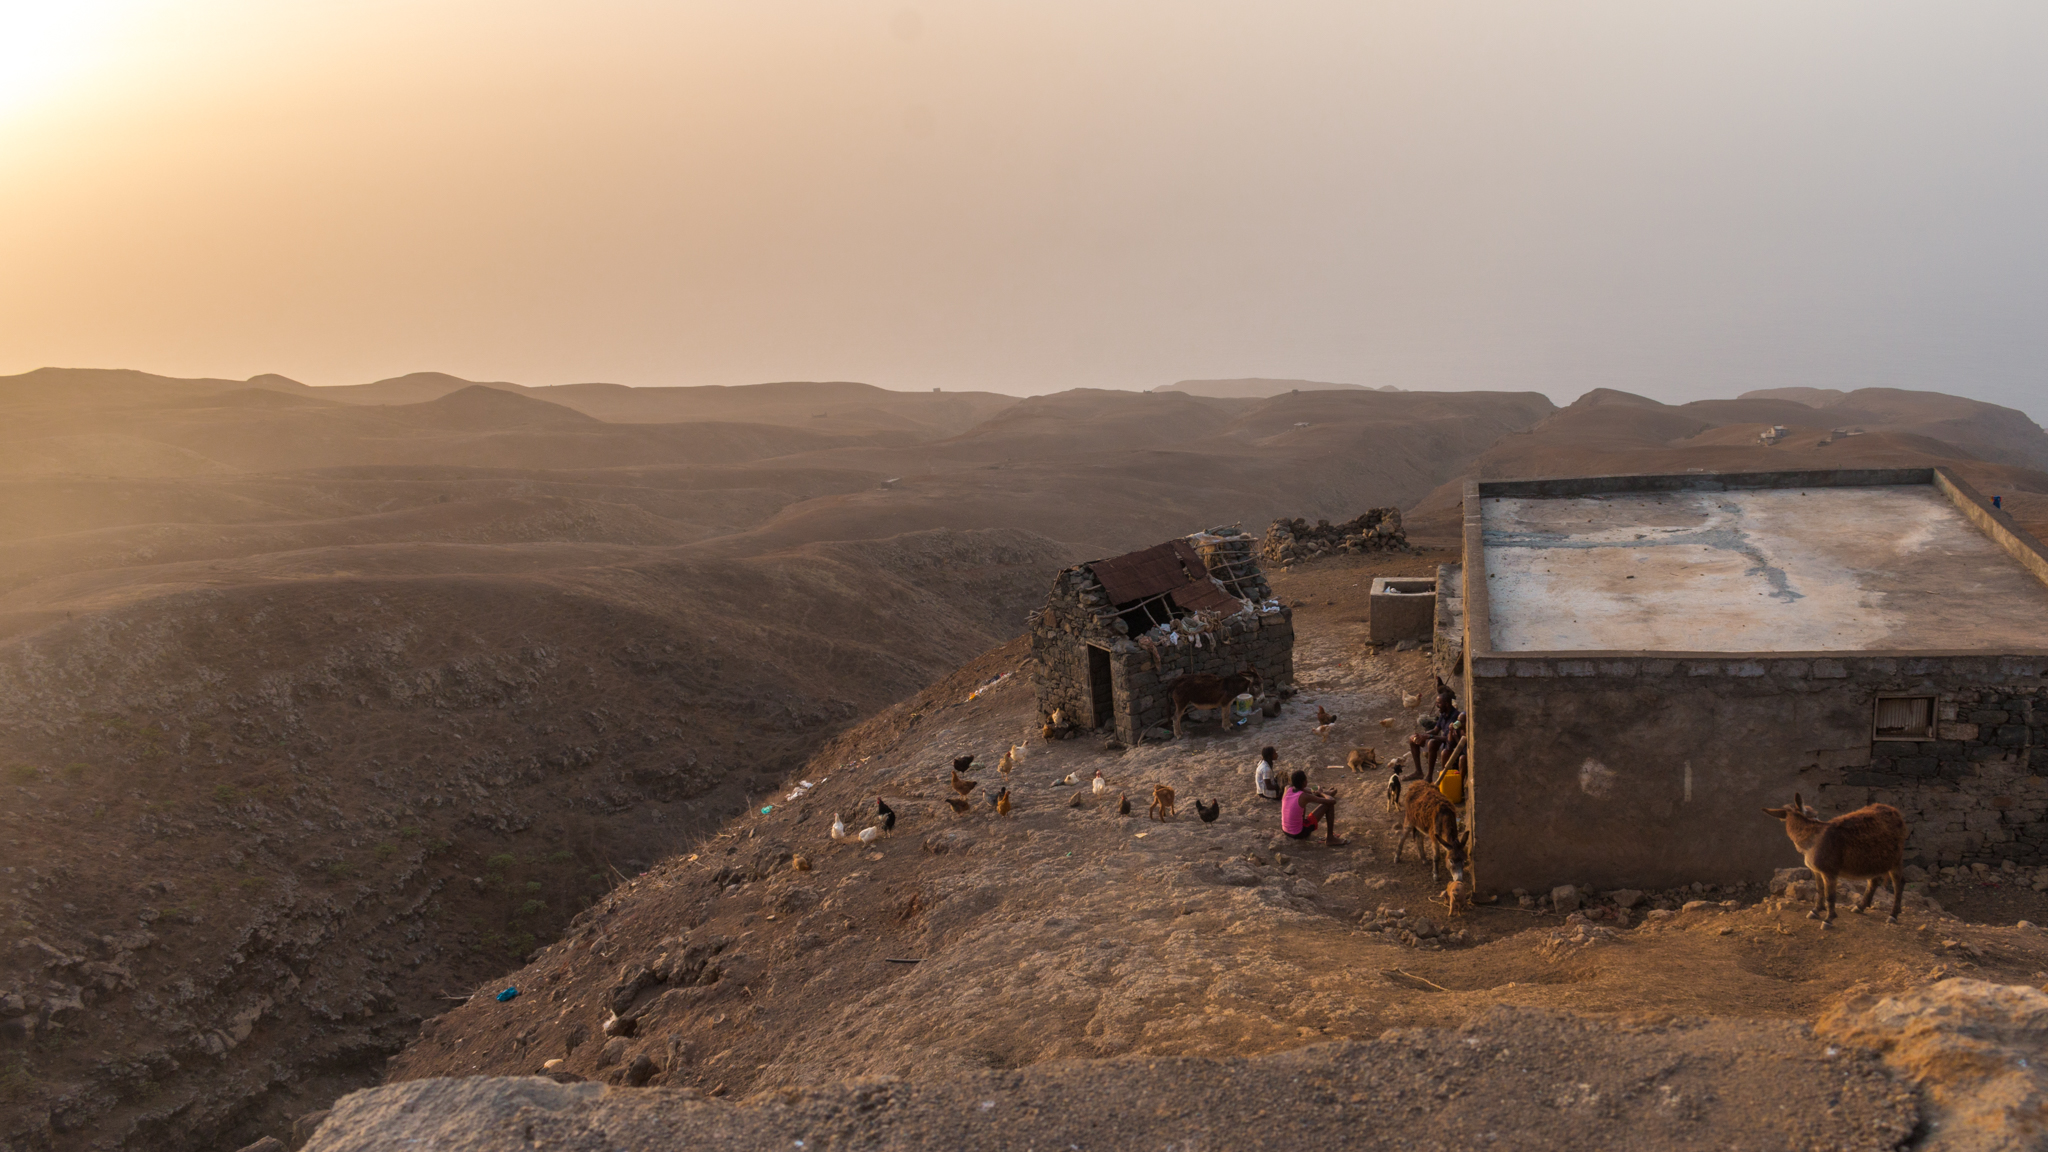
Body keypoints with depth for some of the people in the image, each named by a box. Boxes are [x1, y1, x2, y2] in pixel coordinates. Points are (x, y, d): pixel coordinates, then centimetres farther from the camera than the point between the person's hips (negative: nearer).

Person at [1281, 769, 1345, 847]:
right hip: (1299, 833, -7)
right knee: (1329, 804, -4)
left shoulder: (1287, 789, -5)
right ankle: (1330, 839, 3)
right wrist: (1321, 793, 3)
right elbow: (1332, 801, -17)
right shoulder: (1305, 797, -21)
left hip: (1285, 831, 7)